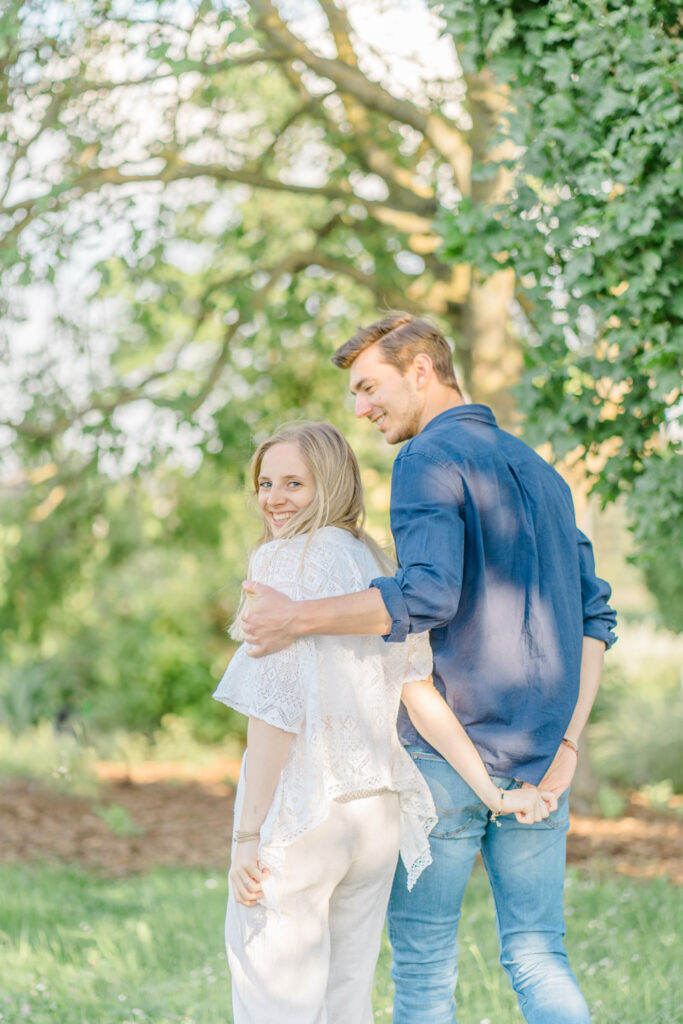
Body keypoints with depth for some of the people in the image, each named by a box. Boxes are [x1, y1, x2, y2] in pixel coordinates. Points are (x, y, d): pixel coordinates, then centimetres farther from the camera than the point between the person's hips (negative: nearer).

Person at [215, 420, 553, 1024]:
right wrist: (494, 796, 8)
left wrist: (248, 836, -14)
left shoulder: (284, 561, -9)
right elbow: (422, 698, 7)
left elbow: (277, 709, -15)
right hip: (374, 814, 8)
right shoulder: (379, 569, 13)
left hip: (296, 811, -8)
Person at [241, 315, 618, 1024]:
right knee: (538, 958, 9)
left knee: (422, 963, 3)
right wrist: (567, 739, 8)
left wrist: (300, 618, -21)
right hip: (538, 754, 7)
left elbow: (428, 594, -25)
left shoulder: (429, 459, -9)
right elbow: (593, 616, 14)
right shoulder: (538, 470, 17)